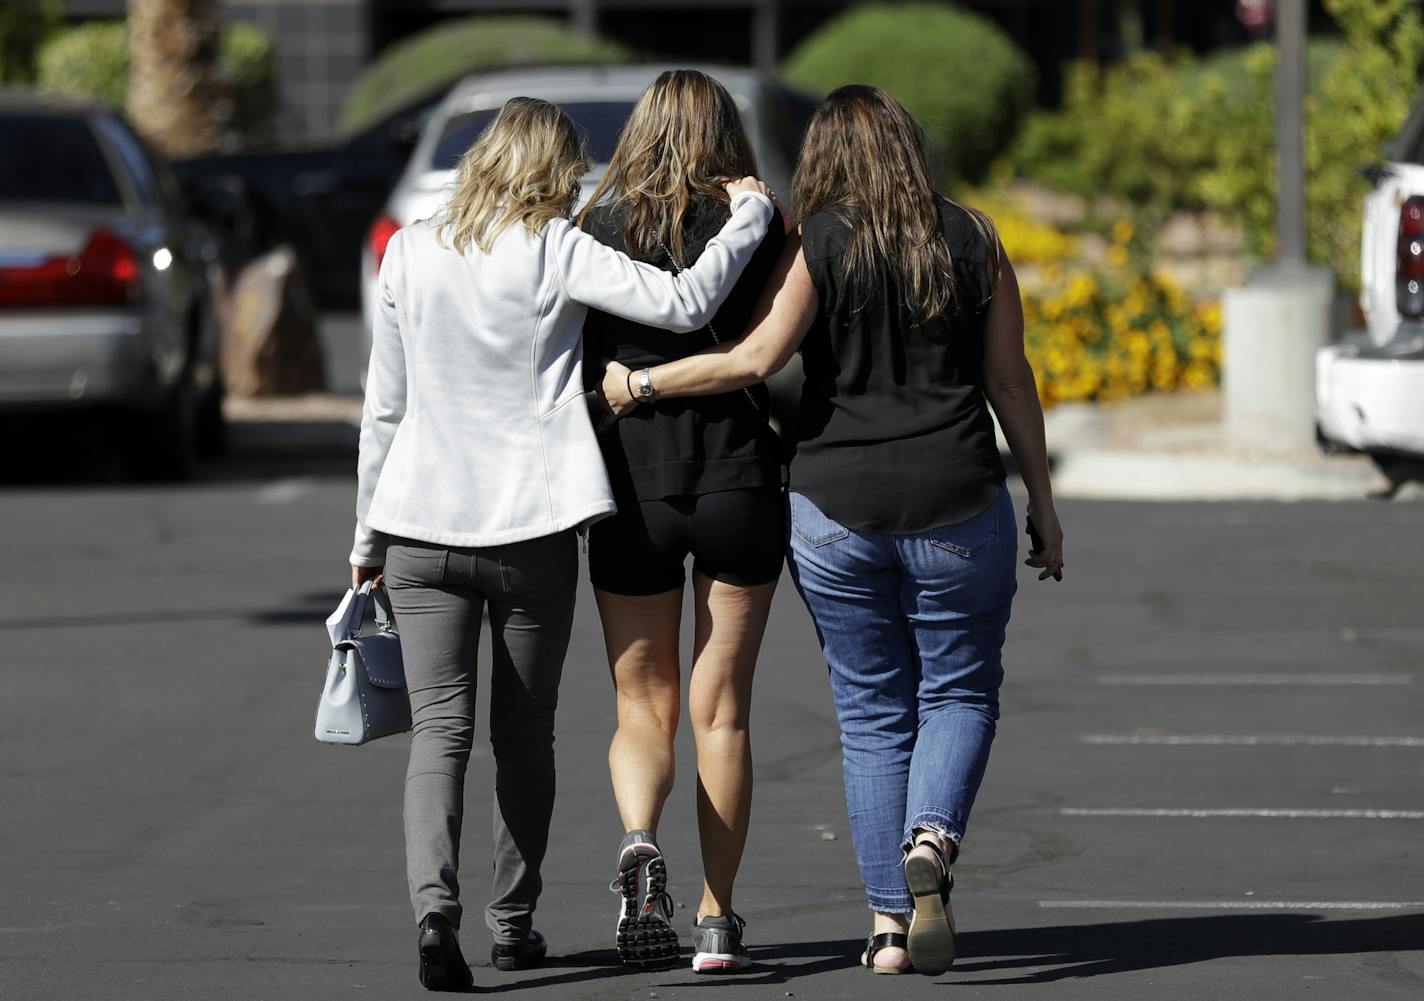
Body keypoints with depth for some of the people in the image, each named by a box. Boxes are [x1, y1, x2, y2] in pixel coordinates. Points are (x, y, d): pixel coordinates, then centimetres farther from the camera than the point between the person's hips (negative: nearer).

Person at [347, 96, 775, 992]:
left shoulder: (411, 254, 3)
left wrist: (368, 537, 14)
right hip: (533, 529, -2)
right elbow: (684, 304, -15)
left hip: (422, 524, 2)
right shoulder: (557, 253, -6)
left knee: (440, 730, -2)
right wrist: (752, 213, 0)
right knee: (525, 734, 12)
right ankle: (514, 919, 19)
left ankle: (434, 903, -23)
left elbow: (385, 408, 6)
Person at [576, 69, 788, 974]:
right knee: (722, 712, 9)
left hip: (633, 488, 0)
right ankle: (718, 918, 8)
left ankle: (639, 837, -19)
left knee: (644, 705, 11)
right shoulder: (760, 232, -2)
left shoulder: (598, 232, -1)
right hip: (739, 484, 0)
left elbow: (572, 365, 0)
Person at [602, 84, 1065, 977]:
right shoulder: (972, 240, 2)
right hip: (956, 504, 0)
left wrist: (639, 382, -3)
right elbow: (1009, 380, 4)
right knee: (960, 691, 11)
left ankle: (891, 923, 6)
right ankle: (932, 839, -17)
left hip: (836, 506, 0)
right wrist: (1043, 503, 10)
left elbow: (755, 359, -15)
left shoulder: (818, 245, -4)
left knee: (873, 713, 9)